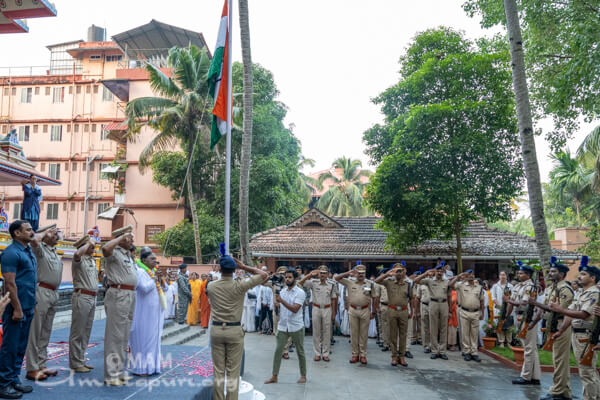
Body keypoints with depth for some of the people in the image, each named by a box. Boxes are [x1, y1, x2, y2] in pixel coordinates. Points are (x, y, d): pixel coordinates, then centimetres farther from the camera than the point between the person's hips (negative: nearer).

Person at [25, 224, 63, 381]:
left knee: (45, 333, 13)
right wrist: (45, 233, -13)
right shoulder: (40, 248, -6)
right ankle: (32, 369, 1)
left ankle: (41, 365, 22)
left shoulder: (55, 252, 18)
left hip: (54, 294, 8)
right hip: (41, 292, -8)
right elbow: (34, 240, -31)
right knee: (35, 332, -4)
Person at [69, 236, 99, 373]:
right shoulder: (80, 259, -8)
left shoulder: (92, 260, 18)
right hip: (82, 297, -9)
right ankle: (75, 363, 4)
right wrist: (88, 243, -21)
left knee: (86, 331, 14)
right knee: (78, 332, -2)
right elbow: (77, 254, -34)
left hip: (92, 298, 9)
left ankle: (81, 360, 23)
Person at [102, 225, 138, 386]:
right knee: (115, 336, -4)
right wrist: (121, 237, -22)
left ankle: (119, 371, 25)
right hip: (118, 295, -9)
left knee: (124, 337, 15)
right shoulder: (114, 252, -8)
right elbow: (105, 248, -32)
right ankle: (111, 375, 2)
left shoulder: (128, 255, 19)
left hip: (130, 296, 9)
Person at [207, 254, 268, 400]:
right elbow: (264, 275, -3)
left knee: (218, 370, 10)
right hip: (235, 331, -3)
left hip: (216, 330, 3)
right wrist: (243, 266, 0)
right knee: (233, 372, 5)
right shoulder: (239, 286, -11)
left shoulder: (211, 286, -2)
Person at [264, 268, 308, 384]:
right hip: (283, 327, 4)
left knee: (300, 352, 8)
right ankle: (274, 376, 9)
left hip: (296, 327, -4)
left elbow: (295, 309, -21)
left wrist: (281, 300, -26)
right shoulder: (282, 291, 8)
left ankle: (303, 375, 23)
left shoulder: (300, 292, -9)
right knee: (278, 351, 0)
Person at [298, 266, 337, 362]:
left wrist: (333, 313, 5)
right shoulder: (313, 282, -6)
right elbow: (301, 283, -15)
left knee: (326, 332, 6)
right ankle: (317, 353, 17)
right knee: (316, 332, 7)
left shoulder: (332, 284, -3)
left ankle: (325, 353, 17)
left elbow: (333, 299, 4)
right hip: (316, 308, 0)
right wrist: (310, 274, -24)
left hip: (327, 309, 0)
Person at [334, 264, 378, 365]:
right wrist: (349, 273, -2)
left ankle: (363, 355, 14)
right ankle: (355, 354, 16)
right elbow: (336, 277, 1)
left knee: (364, 334, 5)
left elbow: (375, 298, 7)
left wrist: (373, 312, 3)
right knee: (353, 333, 6)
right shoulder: (350, 282, 3)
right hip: (353, 310, 0)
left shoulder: (370, 284, 4)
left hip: (365, 310, 0)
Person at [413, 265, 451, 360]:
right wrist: (426, 273, -11)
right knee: (433, 328, 2)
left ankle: (442, 351, 12)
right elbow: (416, 280, -7)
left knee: (444, 328, 5)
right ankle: (434, 351, 9)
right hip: (433, 303, -2)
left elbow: (449, 296, 13)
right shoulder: (429, 281, 4)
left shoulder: (447, 282, 11)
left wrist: (450, 309, 8)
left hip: (444, 304, 2)